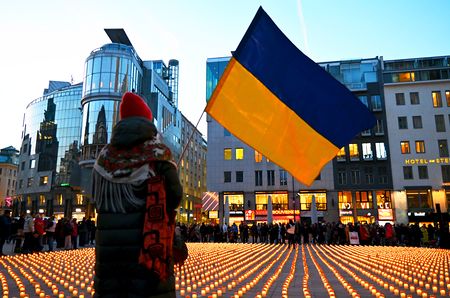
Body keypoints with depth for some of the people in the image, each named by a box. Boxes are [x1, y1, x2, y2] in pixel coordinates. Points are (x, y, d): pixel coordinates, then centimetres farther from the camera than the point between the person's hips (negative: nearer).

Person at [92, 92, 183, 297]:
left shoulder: (105, 155, 6)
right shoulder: (157, 152, -5)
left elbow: (96, 197, 8)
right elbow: (174, 193, -11)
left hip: (108, 242, 4)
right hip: (147, 240, -4)